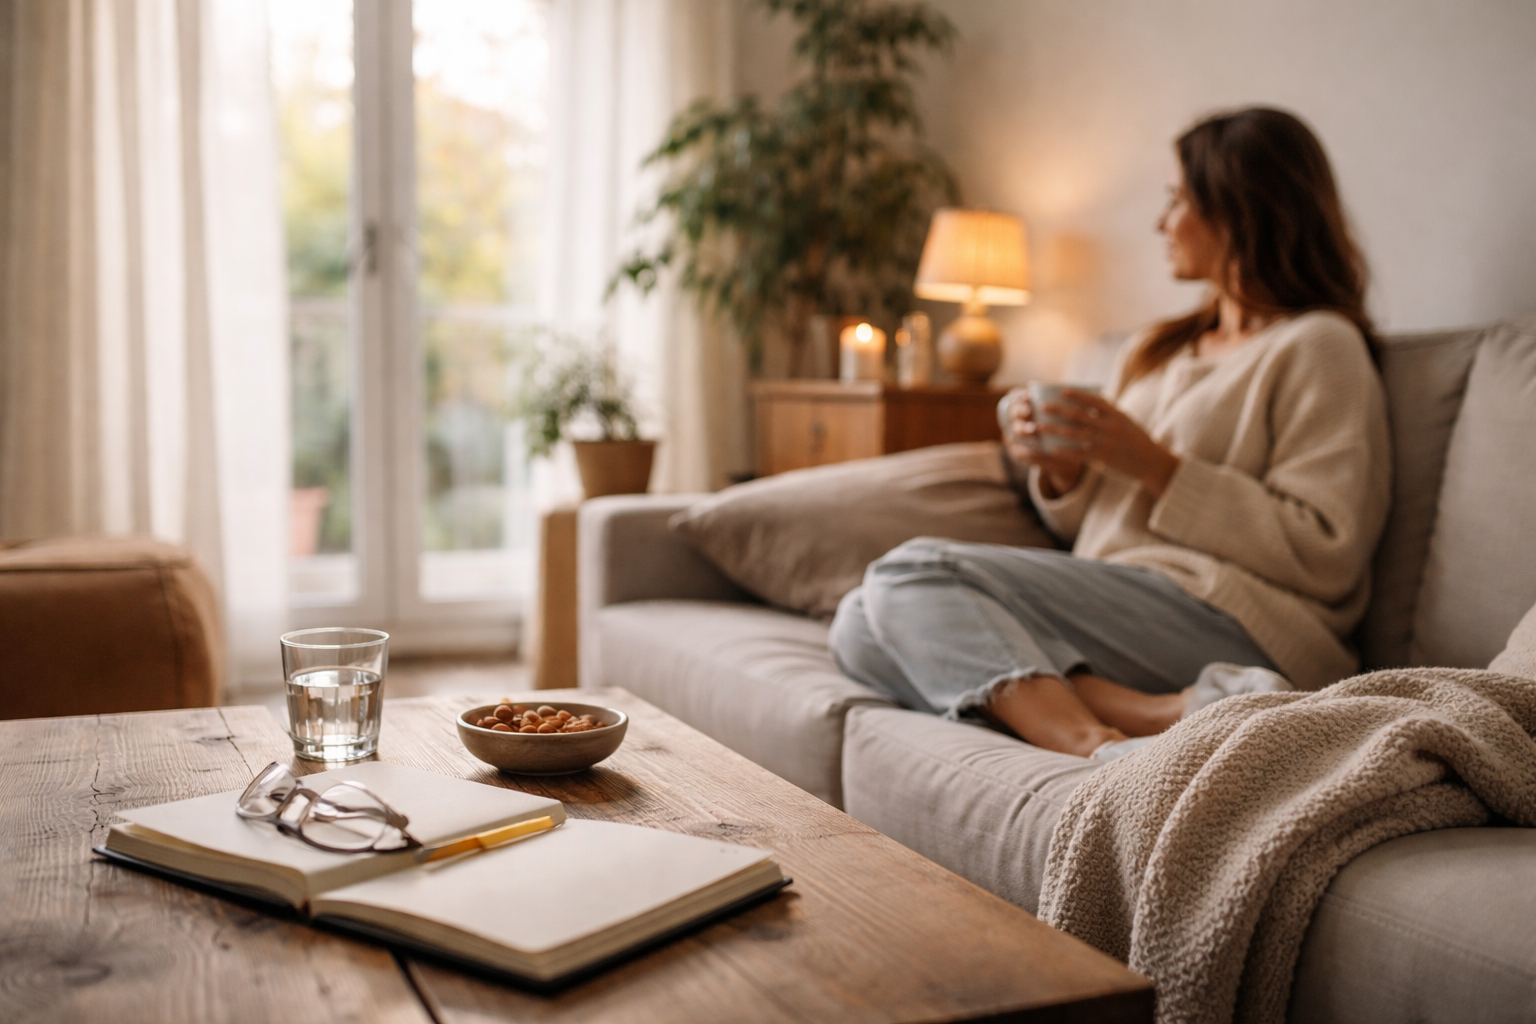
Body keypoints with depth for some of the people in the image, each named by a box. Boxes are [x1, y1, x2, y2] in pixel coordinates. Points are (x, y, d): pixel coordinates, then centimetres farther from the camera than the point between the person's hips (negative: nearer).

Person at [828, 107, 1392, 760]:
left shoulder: (1318, 347, 4)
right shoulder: (1157, 350, 28)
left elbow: (1325, 556, -7)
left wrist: (1154, 467, -10)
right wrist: (1060, 475, 4)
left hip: (1228, 624, -8)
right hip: (1113, 617, 8)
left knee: (913, 575, -24)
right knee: (858, 628, -15)